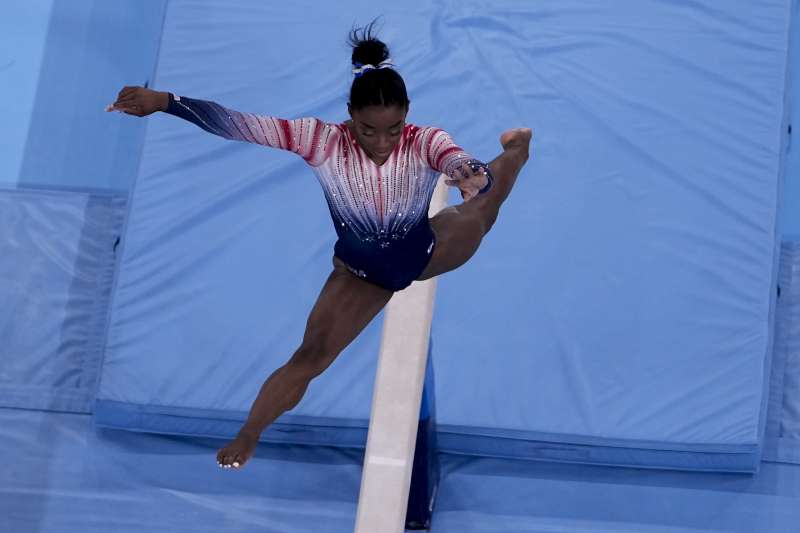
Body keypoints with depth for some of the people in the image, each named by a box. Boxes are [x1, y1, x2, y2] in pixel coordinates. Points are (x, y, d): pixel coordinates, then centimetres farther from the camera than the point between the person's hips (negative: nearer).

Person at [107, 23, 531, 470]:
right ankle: (248, 436, 12)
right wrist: (163, 101, -53)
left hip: (426, 249, 1)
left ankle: (516, 150, 62)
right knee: (311, 357, -9)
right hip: (361, 271, -1)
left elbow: (472, 170, -57)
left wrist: (473, 176, -83)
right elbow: (236, 124, -42)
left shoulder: (425, 143, -36)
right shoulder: (325, 141, -36)